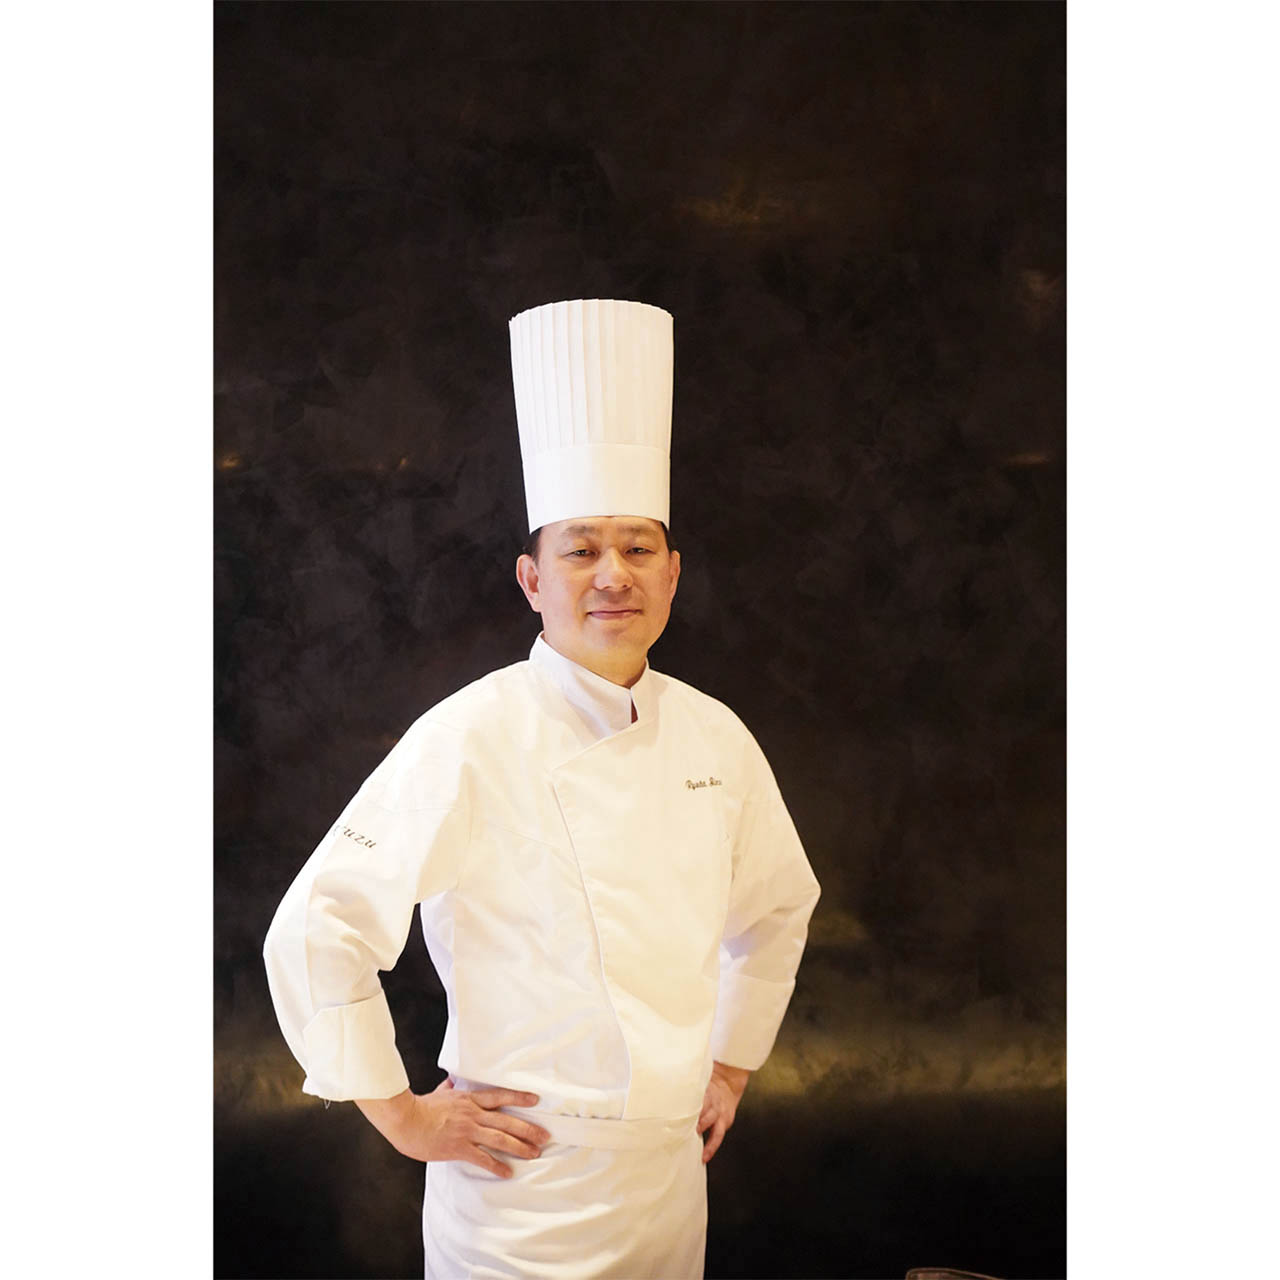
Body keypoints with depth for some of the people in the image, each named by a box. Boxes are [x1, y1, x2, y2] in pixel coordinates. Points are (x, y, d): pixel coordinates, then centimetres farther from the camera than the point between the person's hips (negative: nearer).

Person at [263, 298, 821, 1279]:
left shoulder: (713, 737, 1)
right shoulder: (474, 737, -17)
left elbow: (777, 908, 18)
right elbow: (316, 932, -16)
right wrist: (403, 1115, -10)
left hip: (671, 1179, 5)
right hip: (525, 1189, -5)